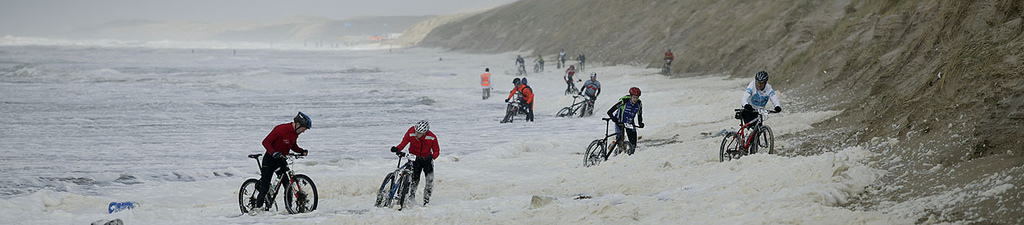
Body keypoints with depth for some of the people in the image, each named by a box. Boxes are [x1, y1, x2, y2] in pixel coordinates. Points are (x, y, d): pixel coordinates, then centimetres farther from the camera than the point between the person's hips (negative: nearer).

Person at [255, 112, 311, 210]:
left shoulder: (295, 132, 0)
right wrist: (274, 152, -35)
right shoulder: (281, 129, -23)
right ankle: (258, 207, 8)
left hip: (281, 159, 7)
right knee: (265, 187, -4)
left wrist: (301, 151, -3)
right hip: (270, 159, -7)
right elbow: (266, 142, -20)